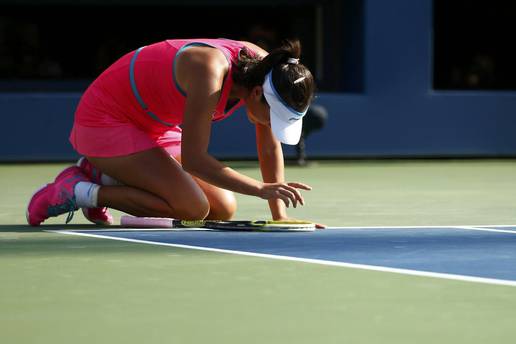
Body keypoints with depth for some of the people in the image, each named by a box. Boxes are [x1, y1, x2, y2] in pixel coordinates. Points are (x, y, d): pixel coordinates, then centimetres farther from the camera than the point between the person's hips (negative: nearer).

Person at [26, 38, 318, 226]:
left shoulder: (265, 67, -12)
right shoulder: (211, 72, -36)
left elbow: (270, 148, -1)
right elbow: (193, 158, -35)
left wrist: (279, 213, -9)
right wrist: (261, 189, -38)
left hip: (155, 128, 9)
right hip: (107, 120, -9)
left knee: (224, 210, 0)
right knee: (193, 209, -23)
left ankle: (104, 175, 9)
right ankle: (81, 192, -10)